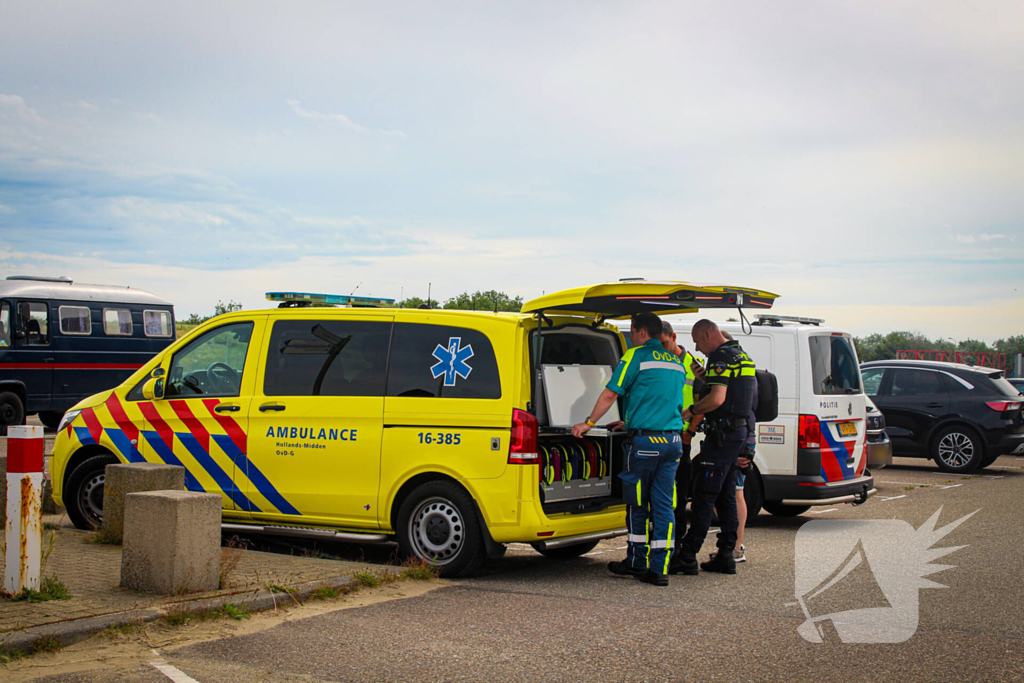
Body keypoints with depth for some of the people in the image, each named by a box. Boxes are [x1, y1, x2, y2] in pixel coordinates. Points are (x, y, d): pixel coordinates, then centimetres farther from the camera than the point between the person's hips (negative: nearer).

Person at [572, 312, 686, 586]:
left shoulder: (636, 356, -4)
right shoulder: (676, 362, 17)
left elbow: (610, 394, -6)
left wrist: (589, 423, 6)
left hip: (644, 440, -6)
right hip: (673, 440, 6)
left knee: (638, 504, 7)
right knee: (664, 505, 4)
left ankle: (637, 561, 17)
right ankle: (660, 568, 2)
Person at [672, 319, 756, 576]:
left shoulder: (721, 357, -15)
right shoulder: (741, 356, 17)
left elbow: (717, 399, -25)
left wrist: (690, 411, -13)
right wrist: (705, 378, 18)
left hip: (722, 433, -10)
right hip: (739, 431, 10)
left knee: (704, 497, -8)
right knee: (726, 495, 12)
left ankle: (688, 556, -7)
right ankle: (726, 554, 13)